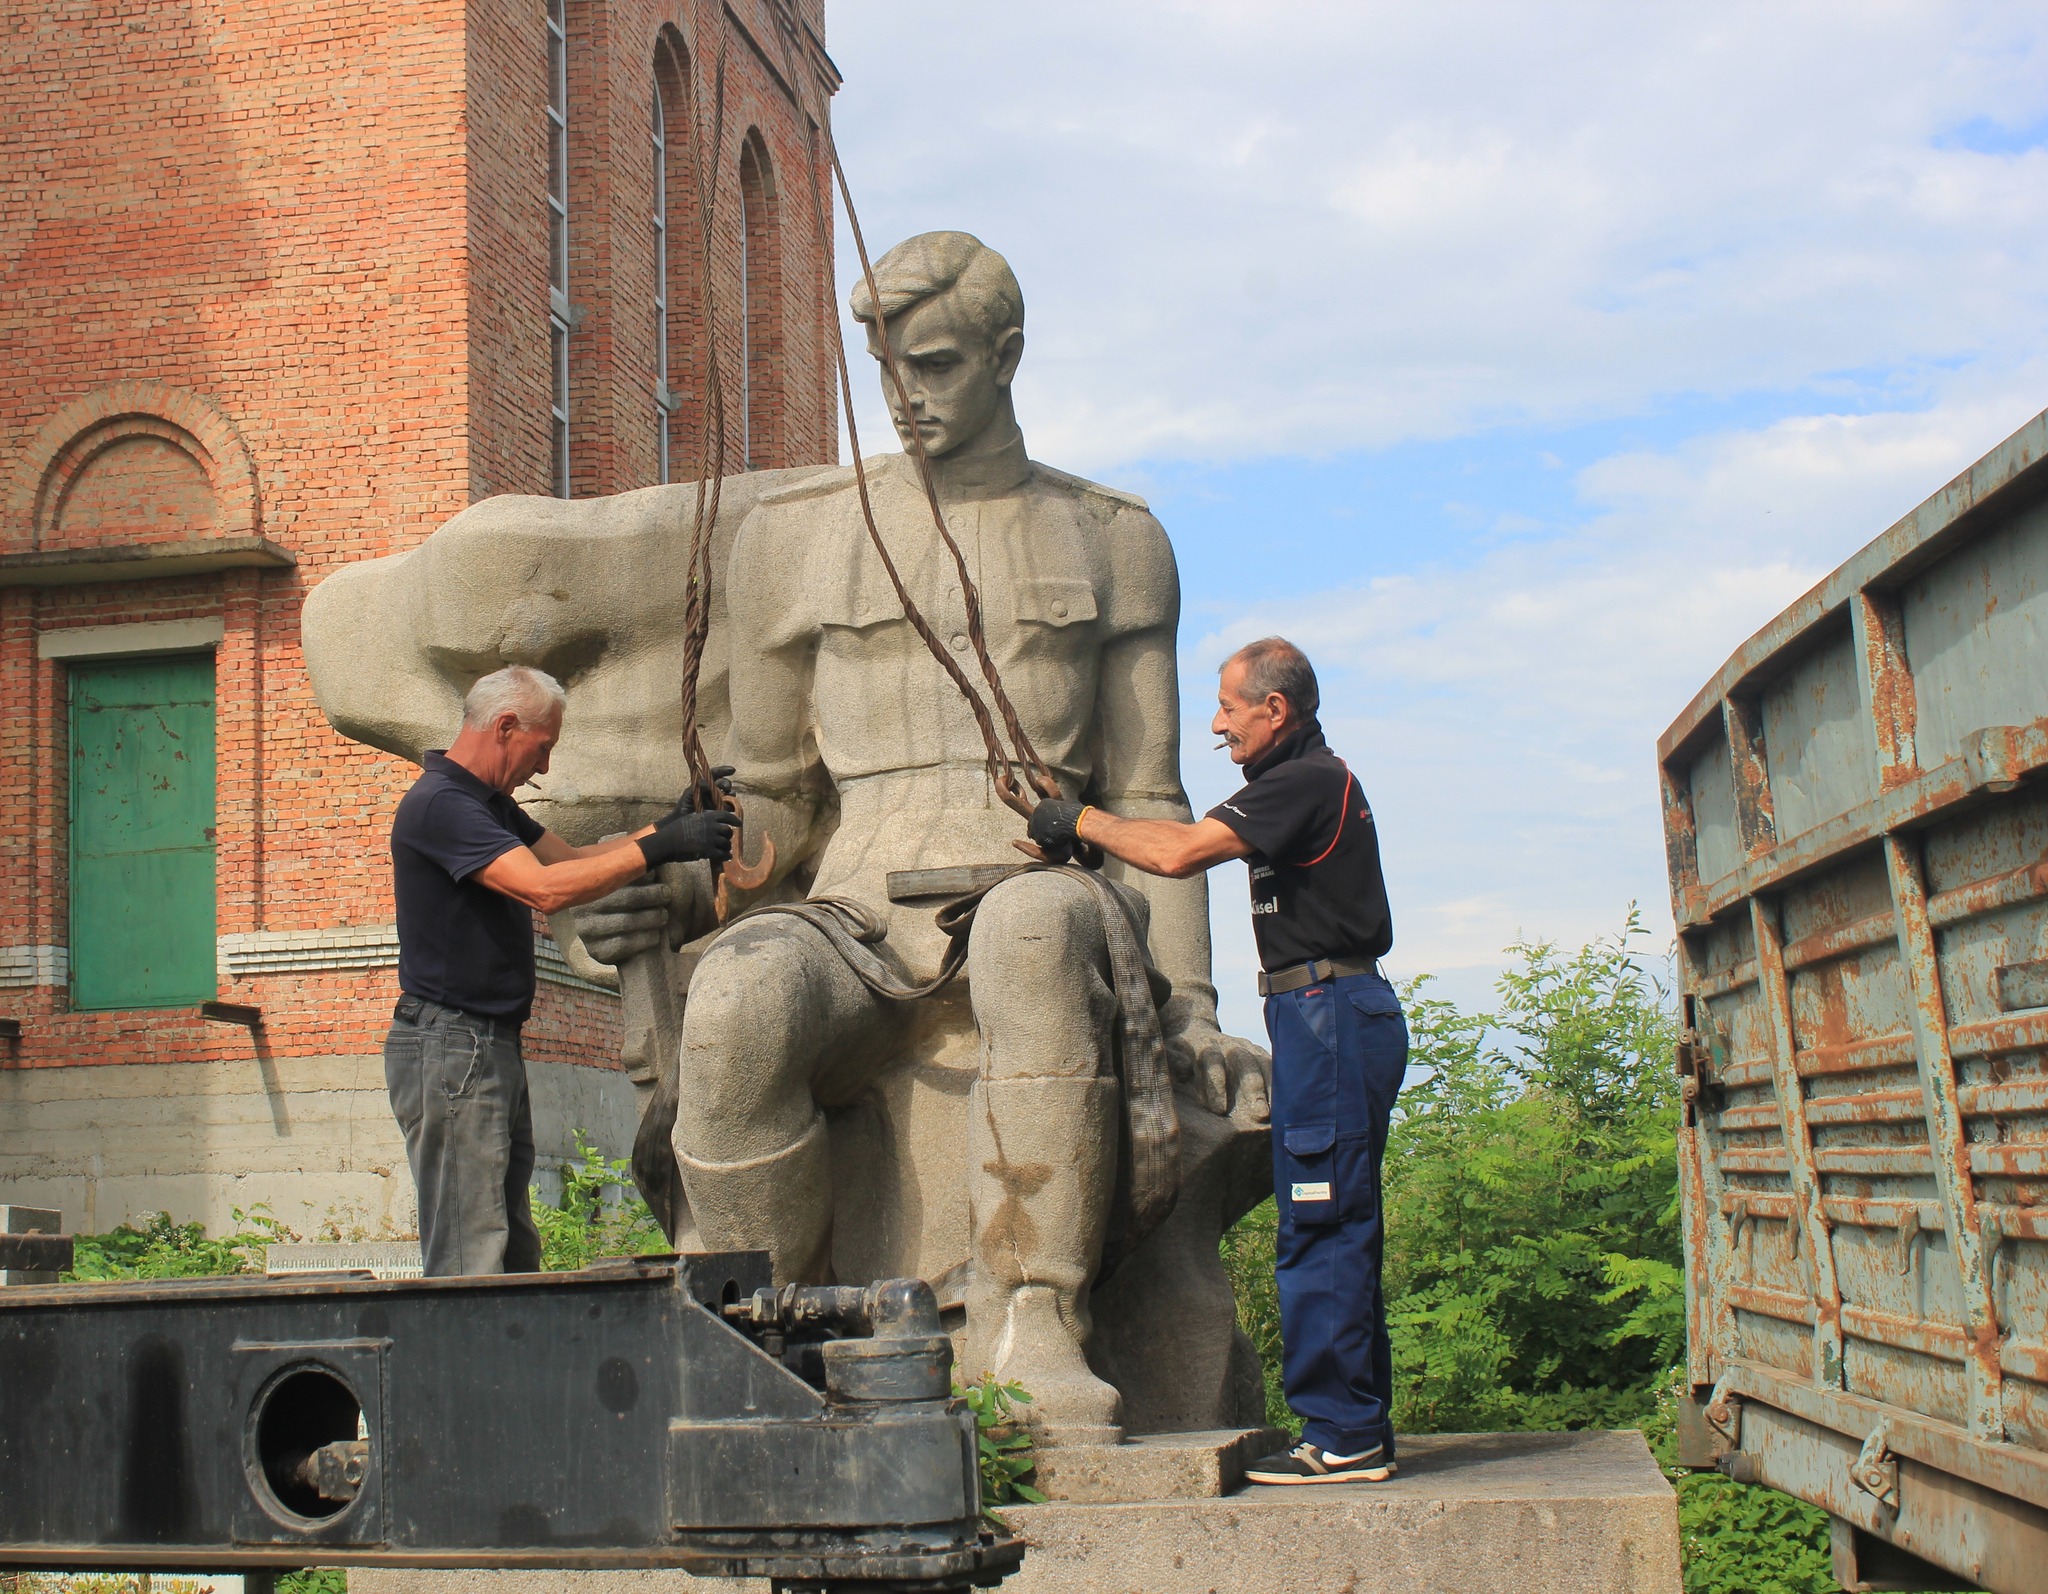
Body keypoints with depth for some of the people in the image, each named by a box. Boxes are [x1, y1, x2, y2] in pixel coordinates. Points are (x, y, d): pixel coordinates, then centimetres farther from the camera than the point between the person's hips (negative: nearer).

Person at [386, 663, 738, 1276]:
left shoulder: (490, 804, 18)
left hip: (494, 1046, 11)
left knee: (513, 1250, 10)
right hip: (450, 1047, -11)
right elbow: (546, 888, -24)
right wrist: (657, 847, -23)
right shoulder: (439, 804, -15)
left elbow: (574, 859, 20)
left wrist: (668, 828, 7)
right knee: (469, 1263, -11)